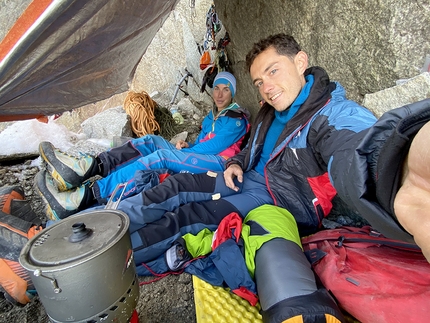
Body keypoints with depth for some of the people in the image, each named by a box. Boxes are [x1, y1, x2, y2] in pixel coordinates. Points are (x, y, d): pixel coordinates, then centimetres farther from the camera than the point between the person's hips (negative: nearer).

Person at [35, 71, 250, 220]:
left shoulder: (236, 119, 1)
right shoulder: (210, 118, 26)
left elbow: (215, 145, -11)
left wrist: (185, 150, -5)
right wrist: (186, 146, 0)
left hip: (221, 165, -7)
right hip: (200, 162, 7)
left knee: (162, 157, -31)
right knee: (153, 142, -11)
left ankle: (82, 198, -40)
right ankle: (86, 168, -27)